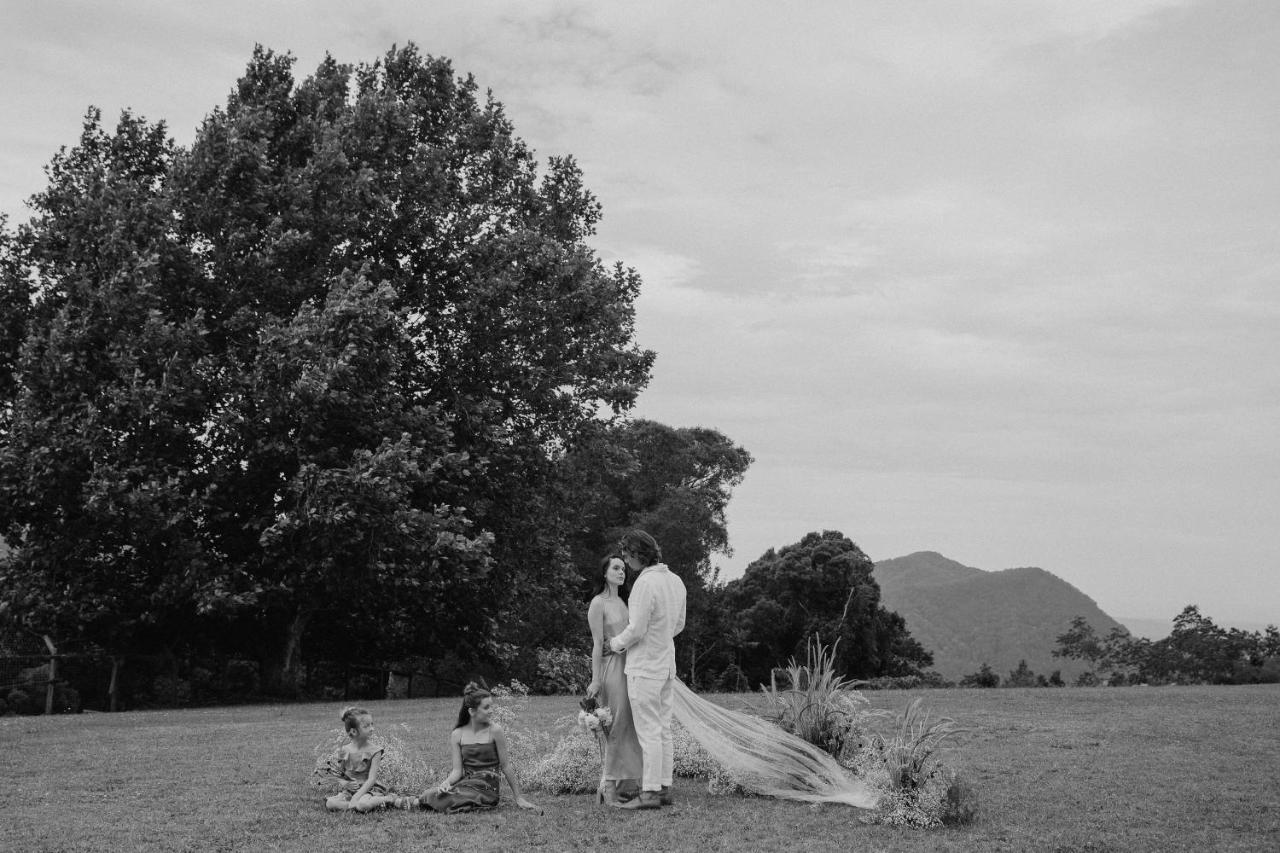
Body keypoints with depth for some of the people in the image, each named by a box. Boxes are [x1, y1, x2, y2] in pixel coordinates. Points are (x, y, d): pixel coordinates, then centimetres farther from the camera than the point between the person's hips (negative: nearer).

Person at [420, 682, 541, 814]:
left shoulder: (494, 730, -7)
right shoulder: (457, 735, 3)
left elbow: (505, 766, -3)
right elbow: (457, 770, 1)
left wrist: (519, 798, -1)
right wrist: (447, 782, -21)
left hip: (487, 788, -3)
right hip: (466, 782, 3)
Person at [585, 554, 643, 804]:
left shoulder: (622, 602, 17)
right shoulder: (598, 603, -6)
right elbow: (598, 643, -11)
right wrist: (595, 680, -14)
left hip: (629, 667, 8)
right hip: (611, 667, -8)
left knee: (628, 727, 8)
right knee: (614, 727, -5)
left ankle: (627, 785, 13)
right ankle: (609, 789, 0)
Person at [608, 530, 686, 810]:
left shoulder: (645, 583, -20)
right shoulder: (675, 580, 7)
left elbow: (636, 630, -20)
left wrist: (616, 643, -2)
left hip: (644, 667, -9)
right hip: (667, 663, 9)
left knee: (648, 731, -5)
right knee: (663, 729, 12)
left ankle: (650, 793, -3)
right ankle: (664, 788, 16)